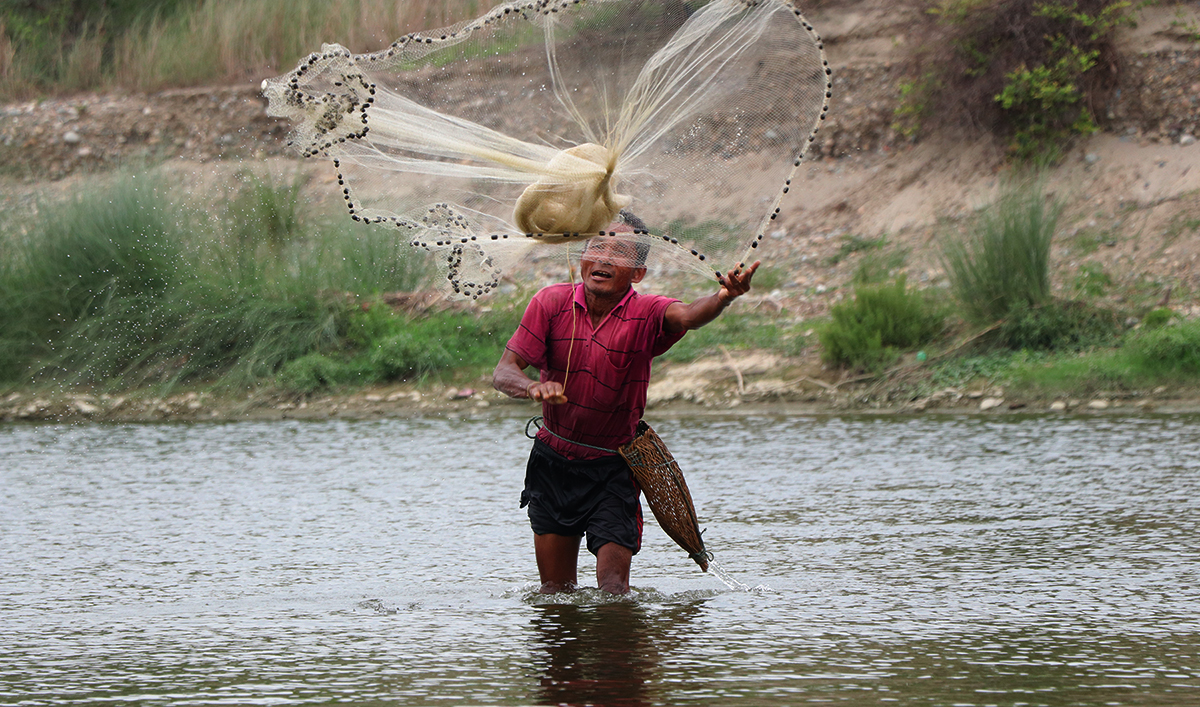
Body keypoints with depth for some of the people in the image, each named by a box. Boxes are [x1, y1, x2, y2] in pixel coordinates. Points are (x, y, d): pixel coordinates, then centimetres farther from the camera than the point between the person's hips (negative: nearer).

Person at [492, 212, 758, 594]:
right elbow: (503, 372, -13)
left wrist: (723, 298, -61)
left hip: (613, 470, -2)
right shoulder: (552, 302, -9)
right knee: (555, 592, 10)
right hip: (552, 462, 2)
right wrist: (533, 387, -36)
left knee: (613, 589, -10)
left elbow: (687, 316, -38)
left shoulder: (645, 315, -15)